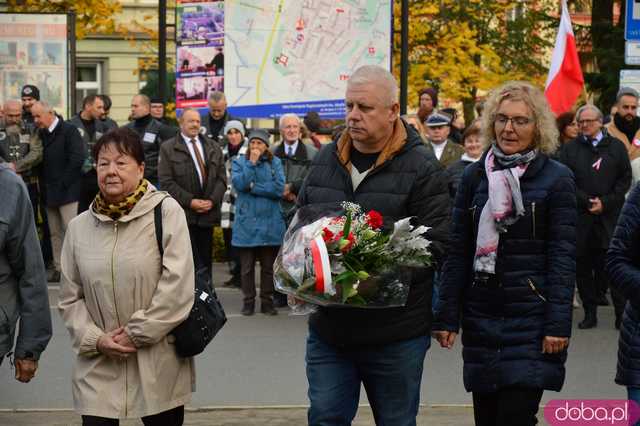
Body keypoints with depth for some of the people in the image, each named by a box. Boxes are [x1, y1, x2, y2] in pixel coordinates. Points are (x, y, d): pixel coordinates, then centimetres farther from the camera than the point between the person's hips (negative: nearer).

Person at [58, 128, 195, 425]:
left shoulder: (166, 211, -6)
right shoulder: (80, 226, 6)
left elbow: (177, 285, -12)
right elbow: (70, 298, 9)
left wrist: (137, 333, -12)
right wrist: (95, 340, -7)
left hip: (159, 366, -2)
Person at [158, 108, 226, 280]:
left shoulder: (213, 147, 15)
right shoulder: (168, 148, 1)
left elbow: (221, 177, 11)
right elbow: (166, 181, -6)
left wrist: (212, 201, -5)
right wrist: (190, 201, -12)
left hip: (208, 212, 4)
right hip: (183, 214, -4)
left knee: (206, 261, 6)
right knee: (190, 261, -11)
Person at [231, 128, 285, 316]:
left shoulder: (275, 163, 7)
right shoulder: (239, 162, 7)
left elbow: (279, 189, -7)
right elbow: (239, 183, -11)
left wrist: (253, 187, -8)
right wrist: (252, 163, -12)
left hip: (270, 223, 0)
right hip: (246, 223, 0)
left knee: (268, 266, 5)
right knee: (247, 266, 3)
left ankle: (267, 301, 14)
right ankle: (248, 301, 12)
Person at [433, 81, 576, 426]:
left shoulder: (557, 179, -2)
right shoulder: (475, 175, 7)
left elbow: (562, 257, -5)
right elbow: (457, 252, 8)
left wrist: (558, 324, -11)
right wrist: (446, 316, 2)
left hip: (530, 317, -4)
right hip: (481, 316, 4)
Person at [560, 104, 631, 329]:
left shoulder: (616, 147, 8)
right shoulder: (570, 149, 9)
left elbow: (625, 179, 4)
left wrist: (605, 203, -7)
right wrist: (587, 201, -10)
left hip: (610, 216, -1)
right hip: (580, 217, 1)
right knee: (583, 265, 3)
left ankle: (622, 312, 1)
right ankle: (590, 312, 11)